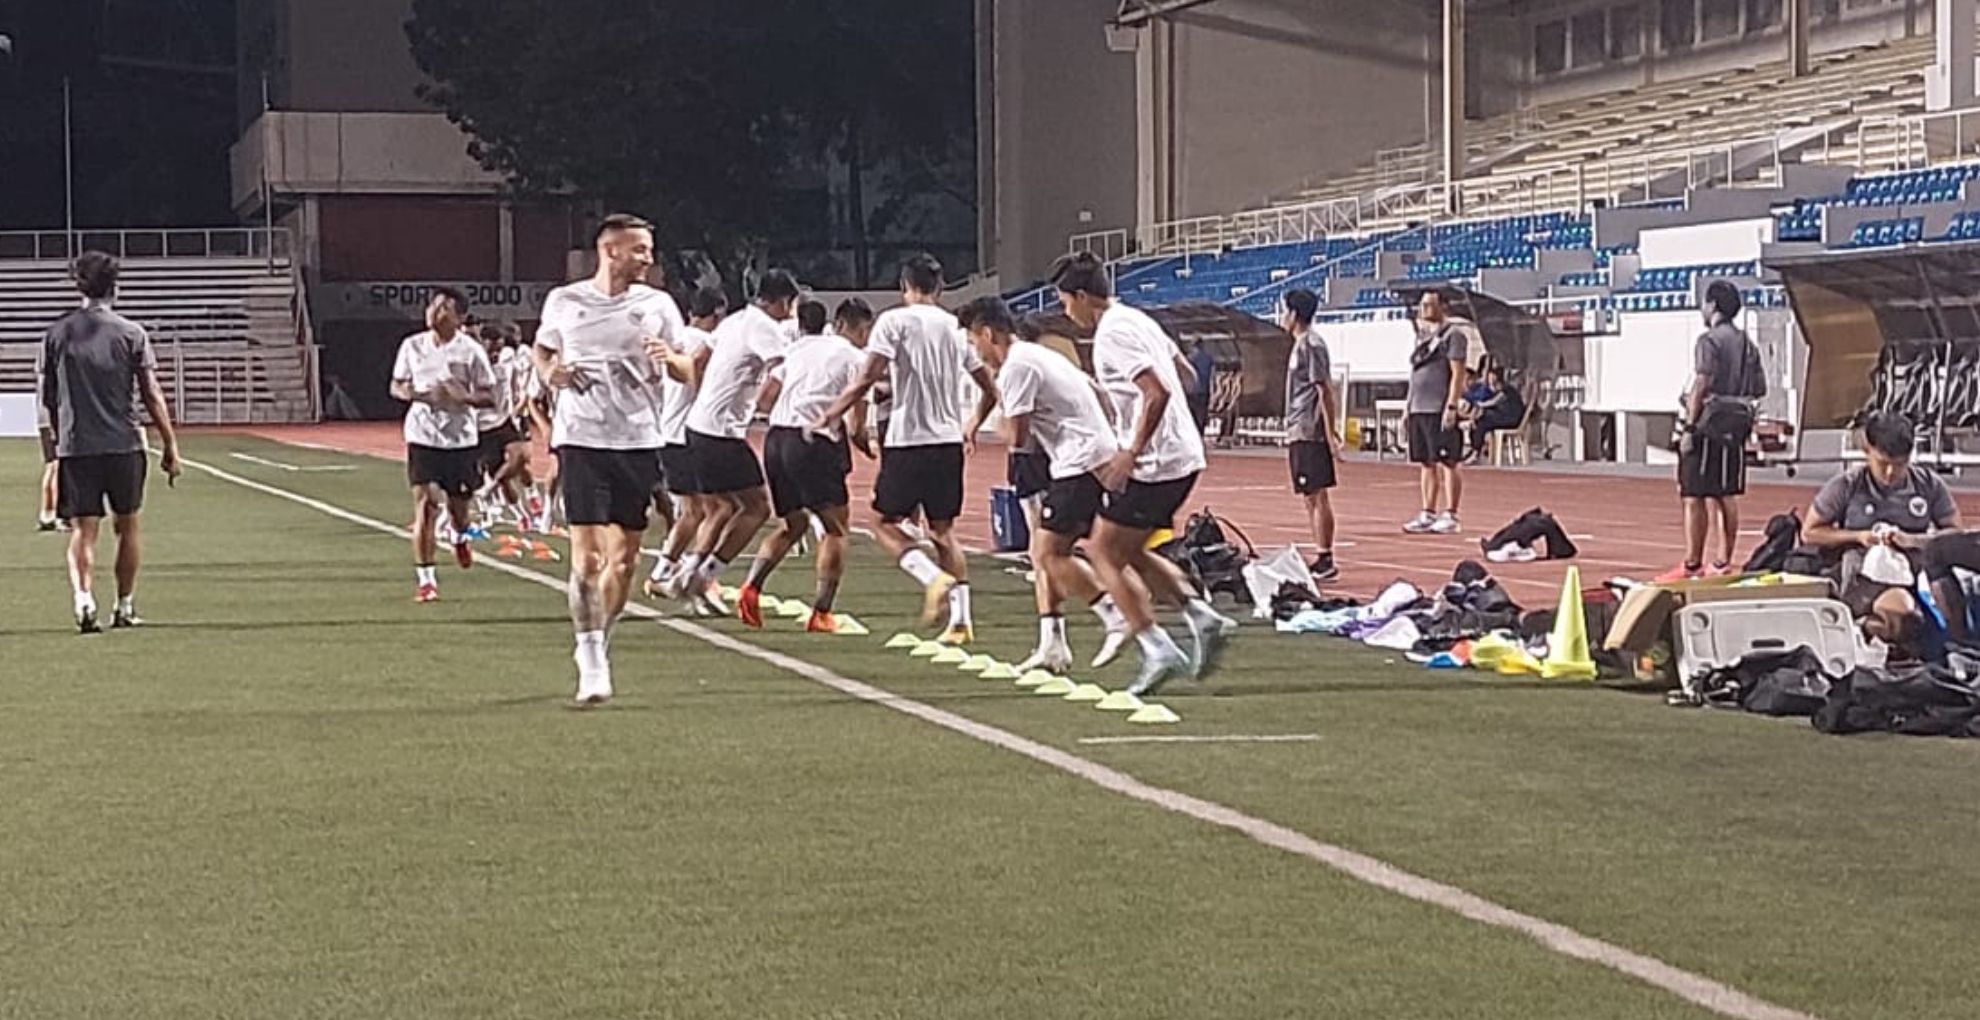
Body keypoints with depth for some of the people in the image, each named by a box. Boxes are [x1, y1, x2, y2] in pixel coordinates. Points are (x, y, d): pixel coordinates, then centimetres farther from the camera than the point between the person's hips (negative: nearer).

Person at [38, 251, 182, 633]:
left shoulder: (57, 334, 3)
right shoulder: (131, 333, -3)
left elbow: (48, 399, 10)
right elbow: (152, 396, -5)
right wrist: (170, 447, 0)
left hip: (75, 445, 1)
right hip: (124, 444, -1)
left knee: (83, 529, 0)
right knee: (127, 527, 14)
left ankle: (83, 597, -22)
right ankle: (125, 606, 20)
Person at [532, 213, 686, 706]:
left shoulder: (658, 304, 5)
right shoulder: (564, 301, 4)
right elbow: (541, 350, 21)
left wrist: (669, 359, -15)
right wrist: (549, 372, -1)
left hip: (639, 440, 2)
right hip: (581, 438, -2)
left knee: (622, 558, 5)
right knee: (586, 555, -11)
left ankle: (599, 644, 25)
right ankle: (590, 658, -5)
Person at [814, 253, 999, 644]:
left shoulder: (895, 320, -5)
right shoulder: (956, 327, 11)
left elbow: (869, 378, -14)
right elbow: (989, 389, 15)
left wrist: (831, 414, -4)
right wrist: (972, 427, 32)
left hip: (908, 440, -5)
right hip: (949, 441, 5)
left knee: (887, 523, 8)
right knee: (943, 529, 12)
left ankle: (934, 578, -14)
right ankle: (961, 618, 5)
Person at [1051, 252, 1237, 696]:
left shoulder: (1112, 335, -15)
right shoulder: (1137, 320, 15)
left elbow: (1157, 392, -26)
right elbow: (1185, 376, 23)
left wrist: (1132, 453, -22)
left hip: (1153, 463, -10)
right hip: (1184, 455, 10)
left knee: (1105, 551, 0)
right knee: (1130, 552, 19)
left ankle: (1157, 649, -6)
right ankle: (1202, 616, 6)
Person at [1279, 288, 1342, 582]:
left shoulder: (1310, 344, -12)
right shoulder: (1302, 343, 17)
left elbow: (1324, 390, -16)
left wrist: (1330, 431, -19)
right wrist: (1329, 428, 22)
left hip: (1309, 433, -10)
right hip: (1301, 433, 10)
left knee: (1317, 496, -8)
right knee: (1312, 498, 12)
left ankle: (1325, 562, -8)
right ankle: (1322, 560, 16)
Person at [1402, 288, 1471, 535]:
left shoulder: (1453, 334, -7)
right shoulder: (1424, 336, 18)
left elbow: (1458, 374, -13)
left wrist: (1451, 407, -20)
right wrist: (1409, 408, 19)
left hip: (1439, 412, -9)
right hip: (1419, 410, 9)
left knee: (1446, 464, -6)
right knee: (1425, 465, 11)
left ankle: (1450, 517, -5)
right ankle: (1428, 515, 16)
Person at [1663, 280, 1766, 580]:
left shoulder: (1710, 340, -10)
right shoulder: (1747, 344, 14)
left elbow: (1702, 385, -17)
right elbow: (1760, 388, 14)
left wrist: (1689, 427, -16)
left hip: (1707, 429, -8)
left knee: (1693, 497, -5)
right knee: (1726, 496, 11)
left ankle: (1692, 564, -6)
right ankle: (1723, 562, 12)